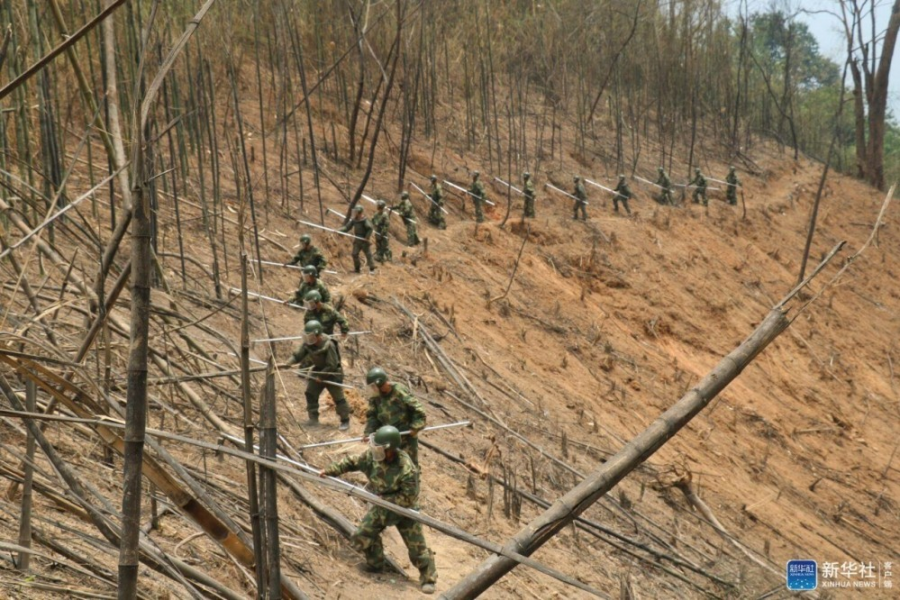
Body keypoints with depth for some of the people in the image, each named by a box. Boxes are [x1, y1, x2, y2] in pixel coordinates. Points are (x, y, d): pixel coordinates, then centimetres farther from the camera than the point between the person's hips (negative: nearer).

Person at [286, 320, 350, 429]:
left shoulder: (328, 345, -30)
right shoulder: (307, 344, -10)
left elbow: (332, 366, -26)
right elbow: (298, 355, -5)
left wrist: (320, 376, -23)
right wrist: (287, 364, -20)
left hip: (332, 374, -7)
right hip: (318, 371, 7)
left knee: (338, 398, -3)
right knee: (310, 393, 3)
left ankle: (345, 421, 10)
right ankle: (313, 418, 13)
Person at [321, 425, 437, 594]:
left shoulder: (407, 470, -35)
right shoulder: (372, 455, -19)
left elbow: (408, 498, -29)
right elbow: (352, 462, -4)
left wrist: (383, 498, -27)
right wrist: (329, 470, -10)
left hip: (404, 510, -6)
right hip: (381, 506, 6)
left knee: (417, 547, -1)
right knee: (361, 536, 3)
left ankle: (428, 578, 18)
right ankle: (375, 567, 25)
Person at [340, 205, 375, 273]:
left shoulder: (364, 221, -17)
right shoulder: (354, 220, 3)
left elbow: (370, 228, -19)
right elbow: (347, 227, 5)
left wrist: (367, 237, -20)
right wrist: (339, 230, -7)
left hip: (364, 240, -7)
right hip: (357, 241, 7)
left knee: (368, 254, -1)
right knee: (355, 254, 3)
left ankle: (372, 269, 6)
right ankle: (357, 268, 15)